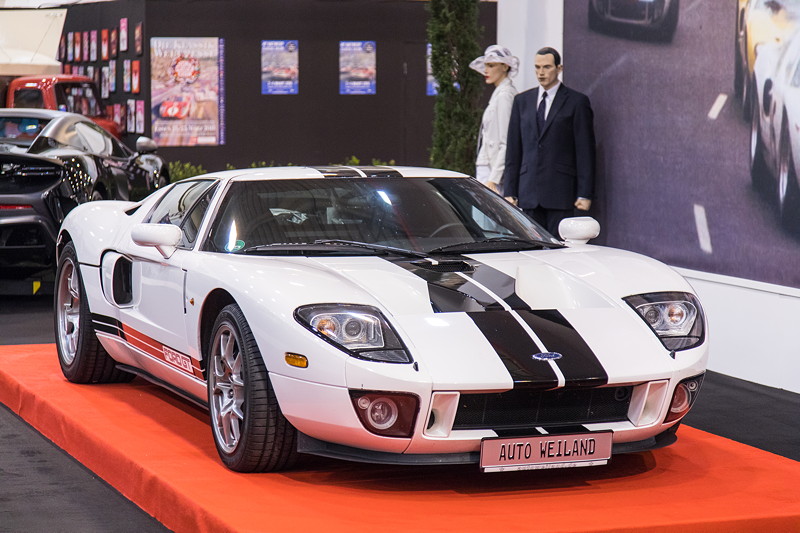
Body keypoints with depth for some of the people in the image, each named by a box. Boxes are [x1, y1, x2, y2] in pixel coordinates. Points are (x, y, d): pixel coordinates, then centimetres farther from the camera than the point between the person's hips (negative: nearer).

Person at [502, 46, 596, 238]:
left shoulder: (577, 102, 2)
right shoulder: (522, 101, 14)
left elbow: (585, 151, -1)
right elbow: (513, 149, 14)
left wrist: (584, 194, -7)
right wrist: (509, 191, 7)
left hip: (561, 191, -4)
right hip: (529, 191, 4)